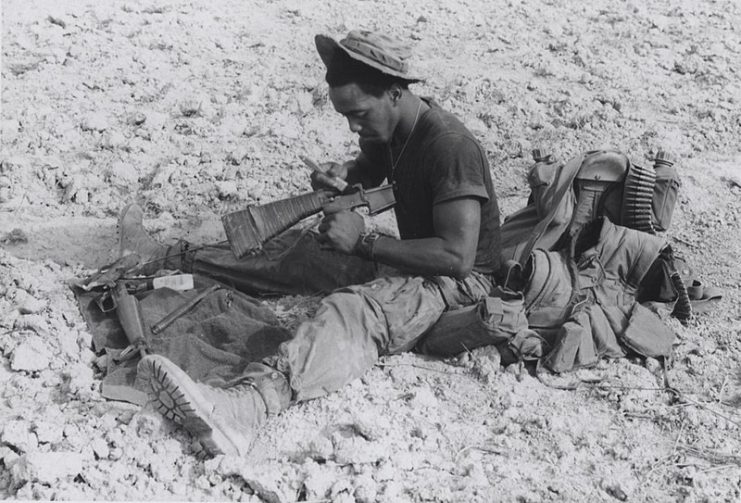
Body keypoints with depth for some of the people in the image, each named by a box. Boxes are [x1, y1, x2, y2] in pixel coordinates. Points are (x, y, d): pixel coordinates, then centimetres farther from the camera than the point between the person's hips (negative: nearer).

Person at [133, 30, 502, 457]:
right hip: (411, 261, 10)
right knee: (297, 256, 9)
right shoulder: (388, 131, 4)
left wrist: (364, 241, -25)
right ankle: (165, 258, 23)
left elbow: (458, 256, -29)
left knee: (353, 310, -37)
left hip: (460, 282, -10)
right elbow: (366, 172, 27)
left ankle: (244, 407, -62)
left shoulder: (451, 147, -24)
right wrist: (341, 176, 1)